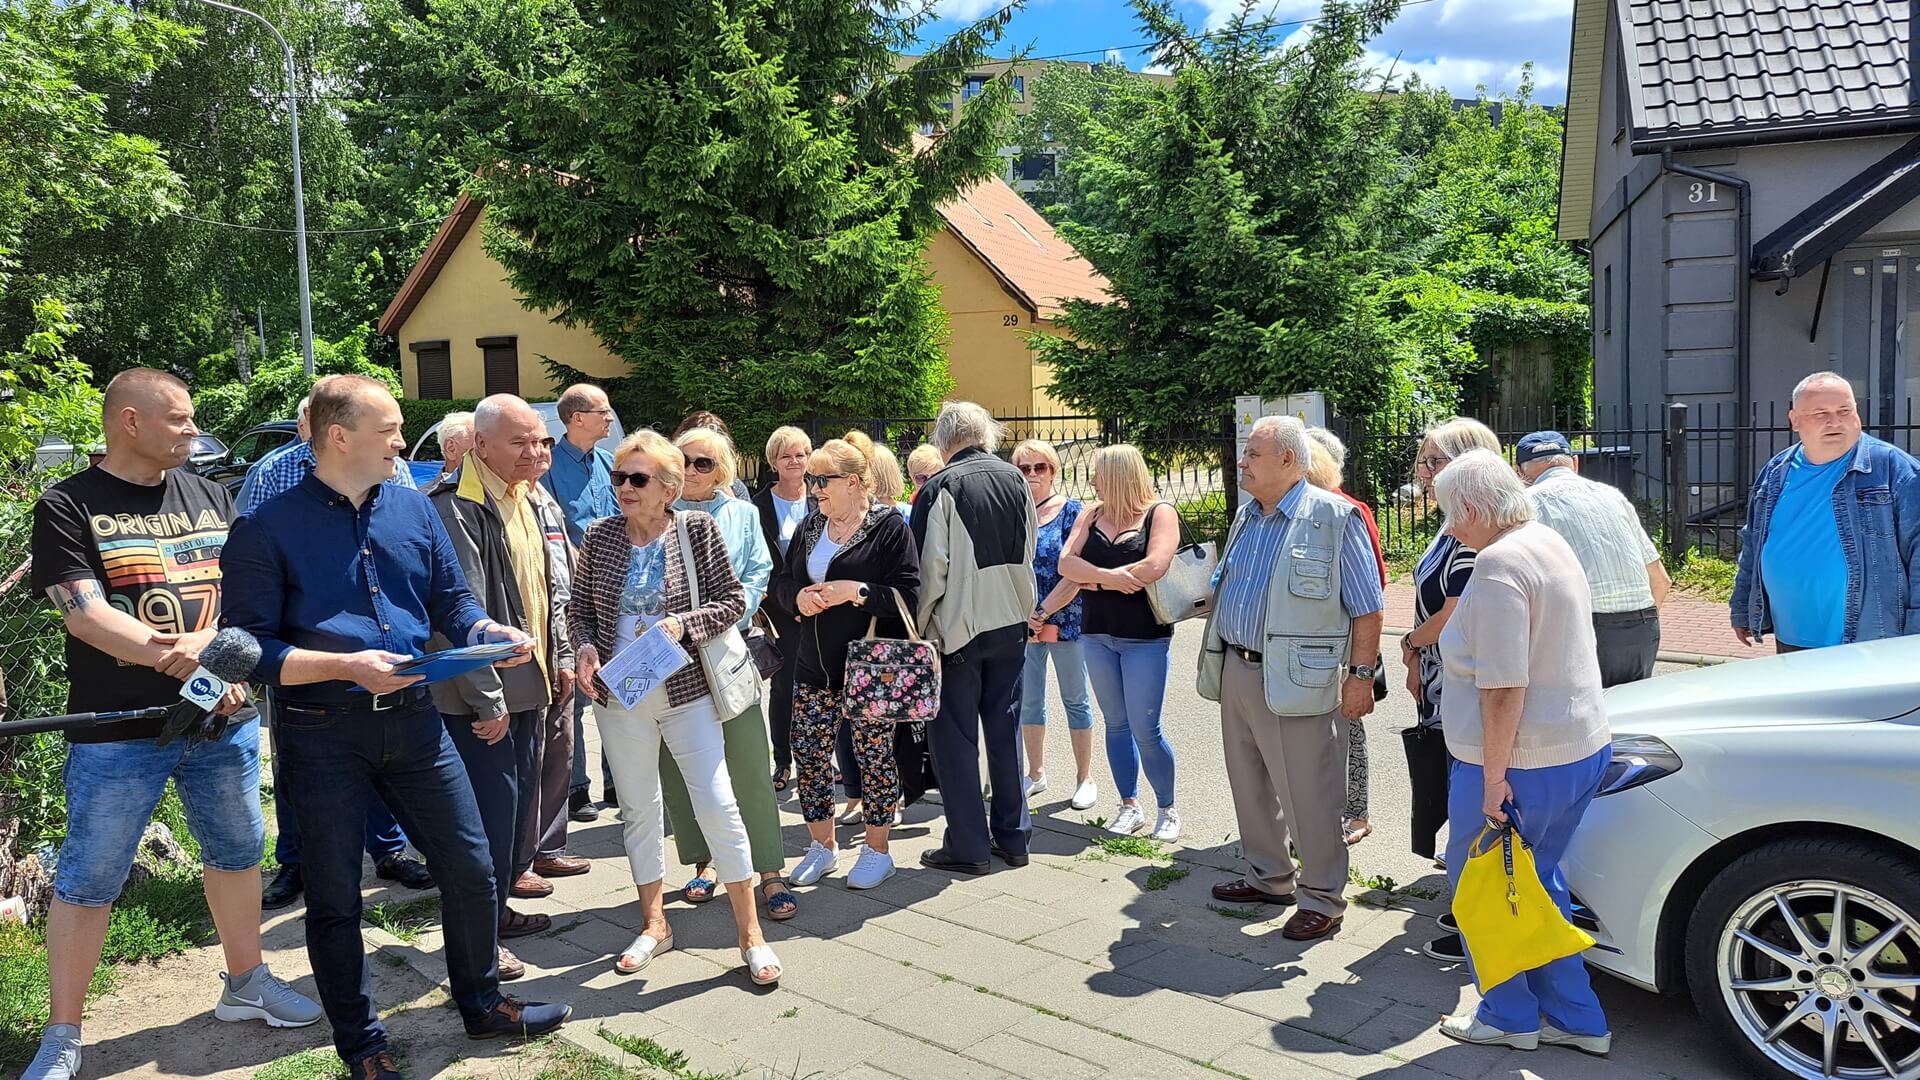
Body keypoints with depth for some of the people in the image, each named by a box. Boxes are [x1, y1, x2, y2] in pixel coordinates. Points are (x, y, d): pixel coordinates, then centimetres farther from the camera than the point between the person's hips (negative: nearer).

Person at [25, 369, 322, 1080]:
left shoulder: (210, 499, 9)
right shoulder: (68, 507, -4)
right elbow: (84, 615, -14)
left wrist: (212, 644, -18)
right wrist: (186, 664, -22)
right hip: (118, 732, -4)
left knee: (237, 853, 15)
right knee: (86, 882, 3)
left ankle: (245, 983, 33)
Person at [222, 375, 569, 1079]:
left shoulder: (413, 509, 6)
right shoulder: (268, 531, -9)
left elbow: (451, 602, 13)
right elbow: (249, 648, -12)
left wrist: (491, 633, -7)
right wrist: (346, 666, -22)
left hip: (412, 719, 4)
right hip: (322, 732, -4)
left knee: (471, 868, 10)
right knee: (335, 898, 10)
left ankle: (482, 1005, 33)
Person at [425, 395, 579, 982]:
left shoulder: (533, 504, 11)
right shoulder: (457, 509, -18)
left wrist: (560, 659, 17)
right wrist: (486, 700, -21)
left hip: (528, 684, 9)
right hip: (481, 696, -9)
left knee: (519, 795, 17)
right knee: (491, 809, -3)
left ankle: (501, 906, 32)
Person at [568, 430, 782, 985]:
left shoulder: (697, 528, -6)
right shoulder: (600, 535, 1)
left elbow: (733, 600, -4)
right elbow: (579, 605, 10)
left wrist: (683, 623, -19)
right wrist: (586, 646, -9)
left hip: (686, 690, -3)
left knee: (718, 804, -4)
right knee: (637, 808, 12)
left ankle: (750, 932, 7)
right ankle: (654, 923, 29)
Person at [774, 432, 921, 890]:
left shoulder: (889, 527, -8)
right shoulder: (810, 527, 12)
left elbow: (909, 594, -13)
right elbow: (782, 580, 17)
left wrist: (855, 592, -21)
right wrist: (798, 596, -5)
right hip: (814, 664, 6)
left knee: (873, 753, 3)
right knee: (808, 753, 8)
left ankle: (877, 851, 20)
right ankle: (821, 846, 26)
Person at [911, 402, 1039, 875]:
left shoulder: (941, 487, -14)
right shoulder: (1016, 480, 3)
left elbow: (932, 566, -16)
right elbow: (1028, 554, 11)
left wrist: (919, 625, -7)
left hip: (957, 626, -5)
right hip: (1011, 622, 6)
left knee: (954, 736, 4)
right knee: (1004, 728, 15)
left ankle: (968, 845, 8)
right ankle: (1013, 836, 22)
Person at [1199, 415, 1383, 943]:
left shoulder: (1334, 518, -11)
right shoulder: (1246, 515, 12)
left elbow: (1367, 608, -10)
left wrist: (1361, 675, -14)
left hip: (1297, 680, -8)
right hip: (1236, 672, 8)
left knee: (1307, 796, 1)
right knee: (1250, 785, 18)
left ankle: (1323, 898, 16)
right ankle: (1268, 877, 35)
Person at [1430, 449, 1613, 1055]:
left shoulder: (1499, 563, -20)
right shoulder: (1549, 543, 11)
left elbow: (1504, 687, -24)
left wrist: (1493, 777, -20)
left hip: (1523, 760, -9)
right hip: (1582, 748, 9)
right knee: (1538, 883, 19)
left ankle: (1509, 1017, 21)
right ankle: (1576, 1019, 25)